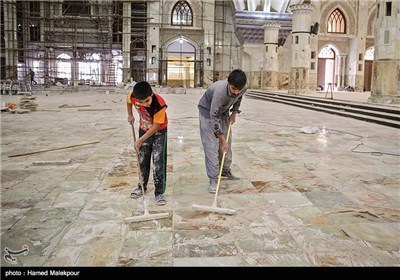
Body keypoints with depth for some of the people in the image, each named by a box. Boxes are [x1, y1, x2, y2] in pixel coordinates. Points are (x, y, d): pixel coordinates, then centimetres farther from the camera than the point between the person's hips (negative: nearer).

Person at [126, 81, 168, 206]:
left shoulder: (160, 104, -36)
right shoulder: (133, 96, -26)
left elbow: (156, 126, -25)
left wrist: (140, 140, -20)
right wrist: (130, 115, 9)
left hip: (159, 133, -4)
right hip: (144, 130, 4)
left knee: (159, 163, -7)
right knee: (142, 161, 14)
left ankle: (159, 192, 2)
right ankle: (142, 186, 31)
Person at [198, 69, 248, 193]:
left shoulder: (244, 88, -21)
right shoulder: (220, 91, -41)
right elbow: (214, 117, -35)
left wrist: (234, 112, -1)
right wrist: (222, 140, -31)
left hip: (223, 111, 6)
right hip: (208, 111, -6)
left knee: (227, 144, 11)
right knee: (211, 145, -12)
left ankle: (225, 171, 30)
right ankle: (213, 179, -6)